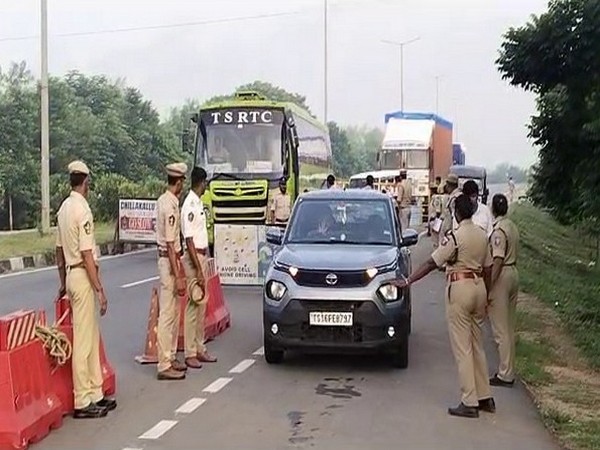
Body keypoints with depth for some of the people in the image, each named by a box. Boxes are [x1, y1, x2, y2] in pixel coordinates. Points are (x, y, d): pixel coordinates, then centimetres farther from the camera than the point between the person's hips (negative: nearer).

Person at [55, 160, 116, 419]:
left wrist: (63, 283, 26)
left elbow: (59, 250, 18)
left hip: (71, 275, 9)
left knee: (92, 338, 14)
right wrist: (100, 289, -18)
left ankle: (95, 394, 21)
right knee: (83, 341, -4)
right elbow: (87, 254, -19)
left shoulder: (63, 208, 11)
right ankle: (82, 402, 1)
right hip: (83, 276, -9)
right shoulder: (82, 209, -16)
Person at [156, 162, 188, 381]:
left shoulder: (164, 201, 11)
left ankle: (170, 357, 23)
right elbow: (170, 244, -22)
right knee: (167, 314, -7)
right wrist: (178, 276, -23)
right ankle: (164, 365, -3)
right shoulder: (170, 206, -20)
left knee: (173, 313, 15)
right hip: (169, 261, -10)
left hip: (168, 258, 10)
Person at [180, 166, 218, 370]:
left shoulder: (198, 203, 13)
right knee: (193, 306, -6)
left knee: (202, 304, 14)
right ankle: (190, 353, 0)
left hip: (202, 255, 10)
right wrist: (198, 270, -22)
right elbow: (189, 239, -20)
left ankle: (200, 348, 22)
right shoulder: (190, 205, -17)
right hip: (193, 258, -10)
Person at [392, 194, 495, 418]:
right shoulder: (482, 235, 8)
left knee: (462, 348, -2)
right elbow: (487, 268, 13)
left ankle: (469, 403, 0)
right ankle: (485, 397, 20)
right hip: (479, 286, 7)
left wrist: (407, 281, -9)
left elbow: (432, 263, -14)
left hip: (460, 287, -7)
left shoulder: (454, 236, -13)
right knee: (476, 345, 16)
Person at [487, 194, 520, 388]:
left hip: (502, 276, -9)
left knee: (500, 328, -3)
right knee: (508, 326, 16)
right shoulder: (512, 226, 9)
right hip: (513, 272, 9)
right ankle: (508, 369, 24)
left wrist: (488, 287, -21)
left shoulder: (498, 230, -18)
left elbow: (498, 261, -22)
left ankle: (505, 375, 1)